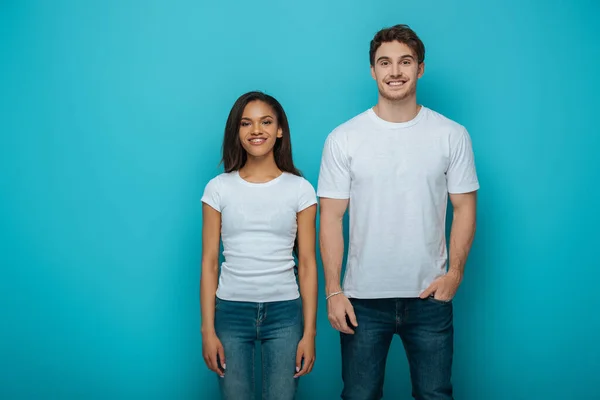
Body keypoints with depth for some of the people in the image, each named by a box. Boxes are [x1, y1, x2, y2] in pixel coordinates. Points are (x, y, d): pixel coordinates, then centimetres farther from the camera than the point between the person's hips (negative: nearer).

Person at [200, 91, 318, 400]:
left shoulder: (300, 189, 1)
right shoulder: (219, 188, 2)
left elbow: (307, 264, 1)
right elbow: (209, 262, 2)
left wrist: (309, 332, -2)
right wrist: (207, 329, -2)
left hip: (284, 312, 0)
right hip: (231, 310, 0)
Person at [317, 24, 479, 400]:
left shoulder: (453, 135, 1)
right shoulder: (343, 138, -2)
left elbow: (464, 208, 4)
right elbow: (331, 218, -2)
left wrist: (455, 272, -8)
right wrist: (333, 291, -6)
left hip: (429, 297, 1)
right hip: (362, 298, 0)